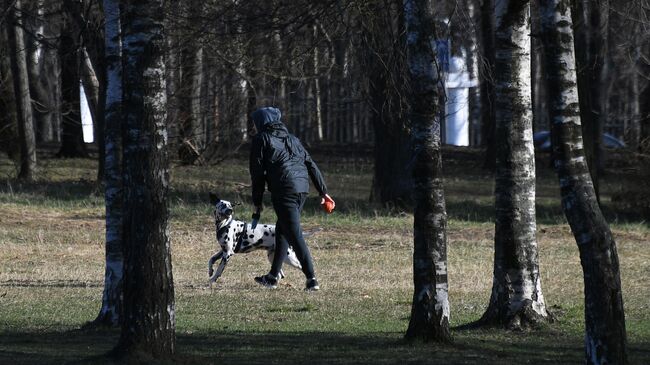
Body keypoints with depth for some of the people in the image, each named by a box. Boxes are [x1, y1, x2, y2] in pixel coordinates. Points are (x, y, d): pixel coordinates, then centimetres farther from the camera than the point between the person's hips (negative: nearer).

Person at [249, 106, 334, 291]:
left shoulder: (261, 139, 3)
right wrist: (323, 192, 17)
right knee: (282, 230, 21)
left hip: (283, 191, -7)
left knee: (294, 235, -8)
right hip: (302, 188, 7)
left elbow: (257, 172, 0)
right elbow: (311, 164, 18)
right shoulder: (291, 138, 22)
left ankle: (311, 278, -18)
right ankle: (273, 277, 28)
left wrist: (257, 201, 6)